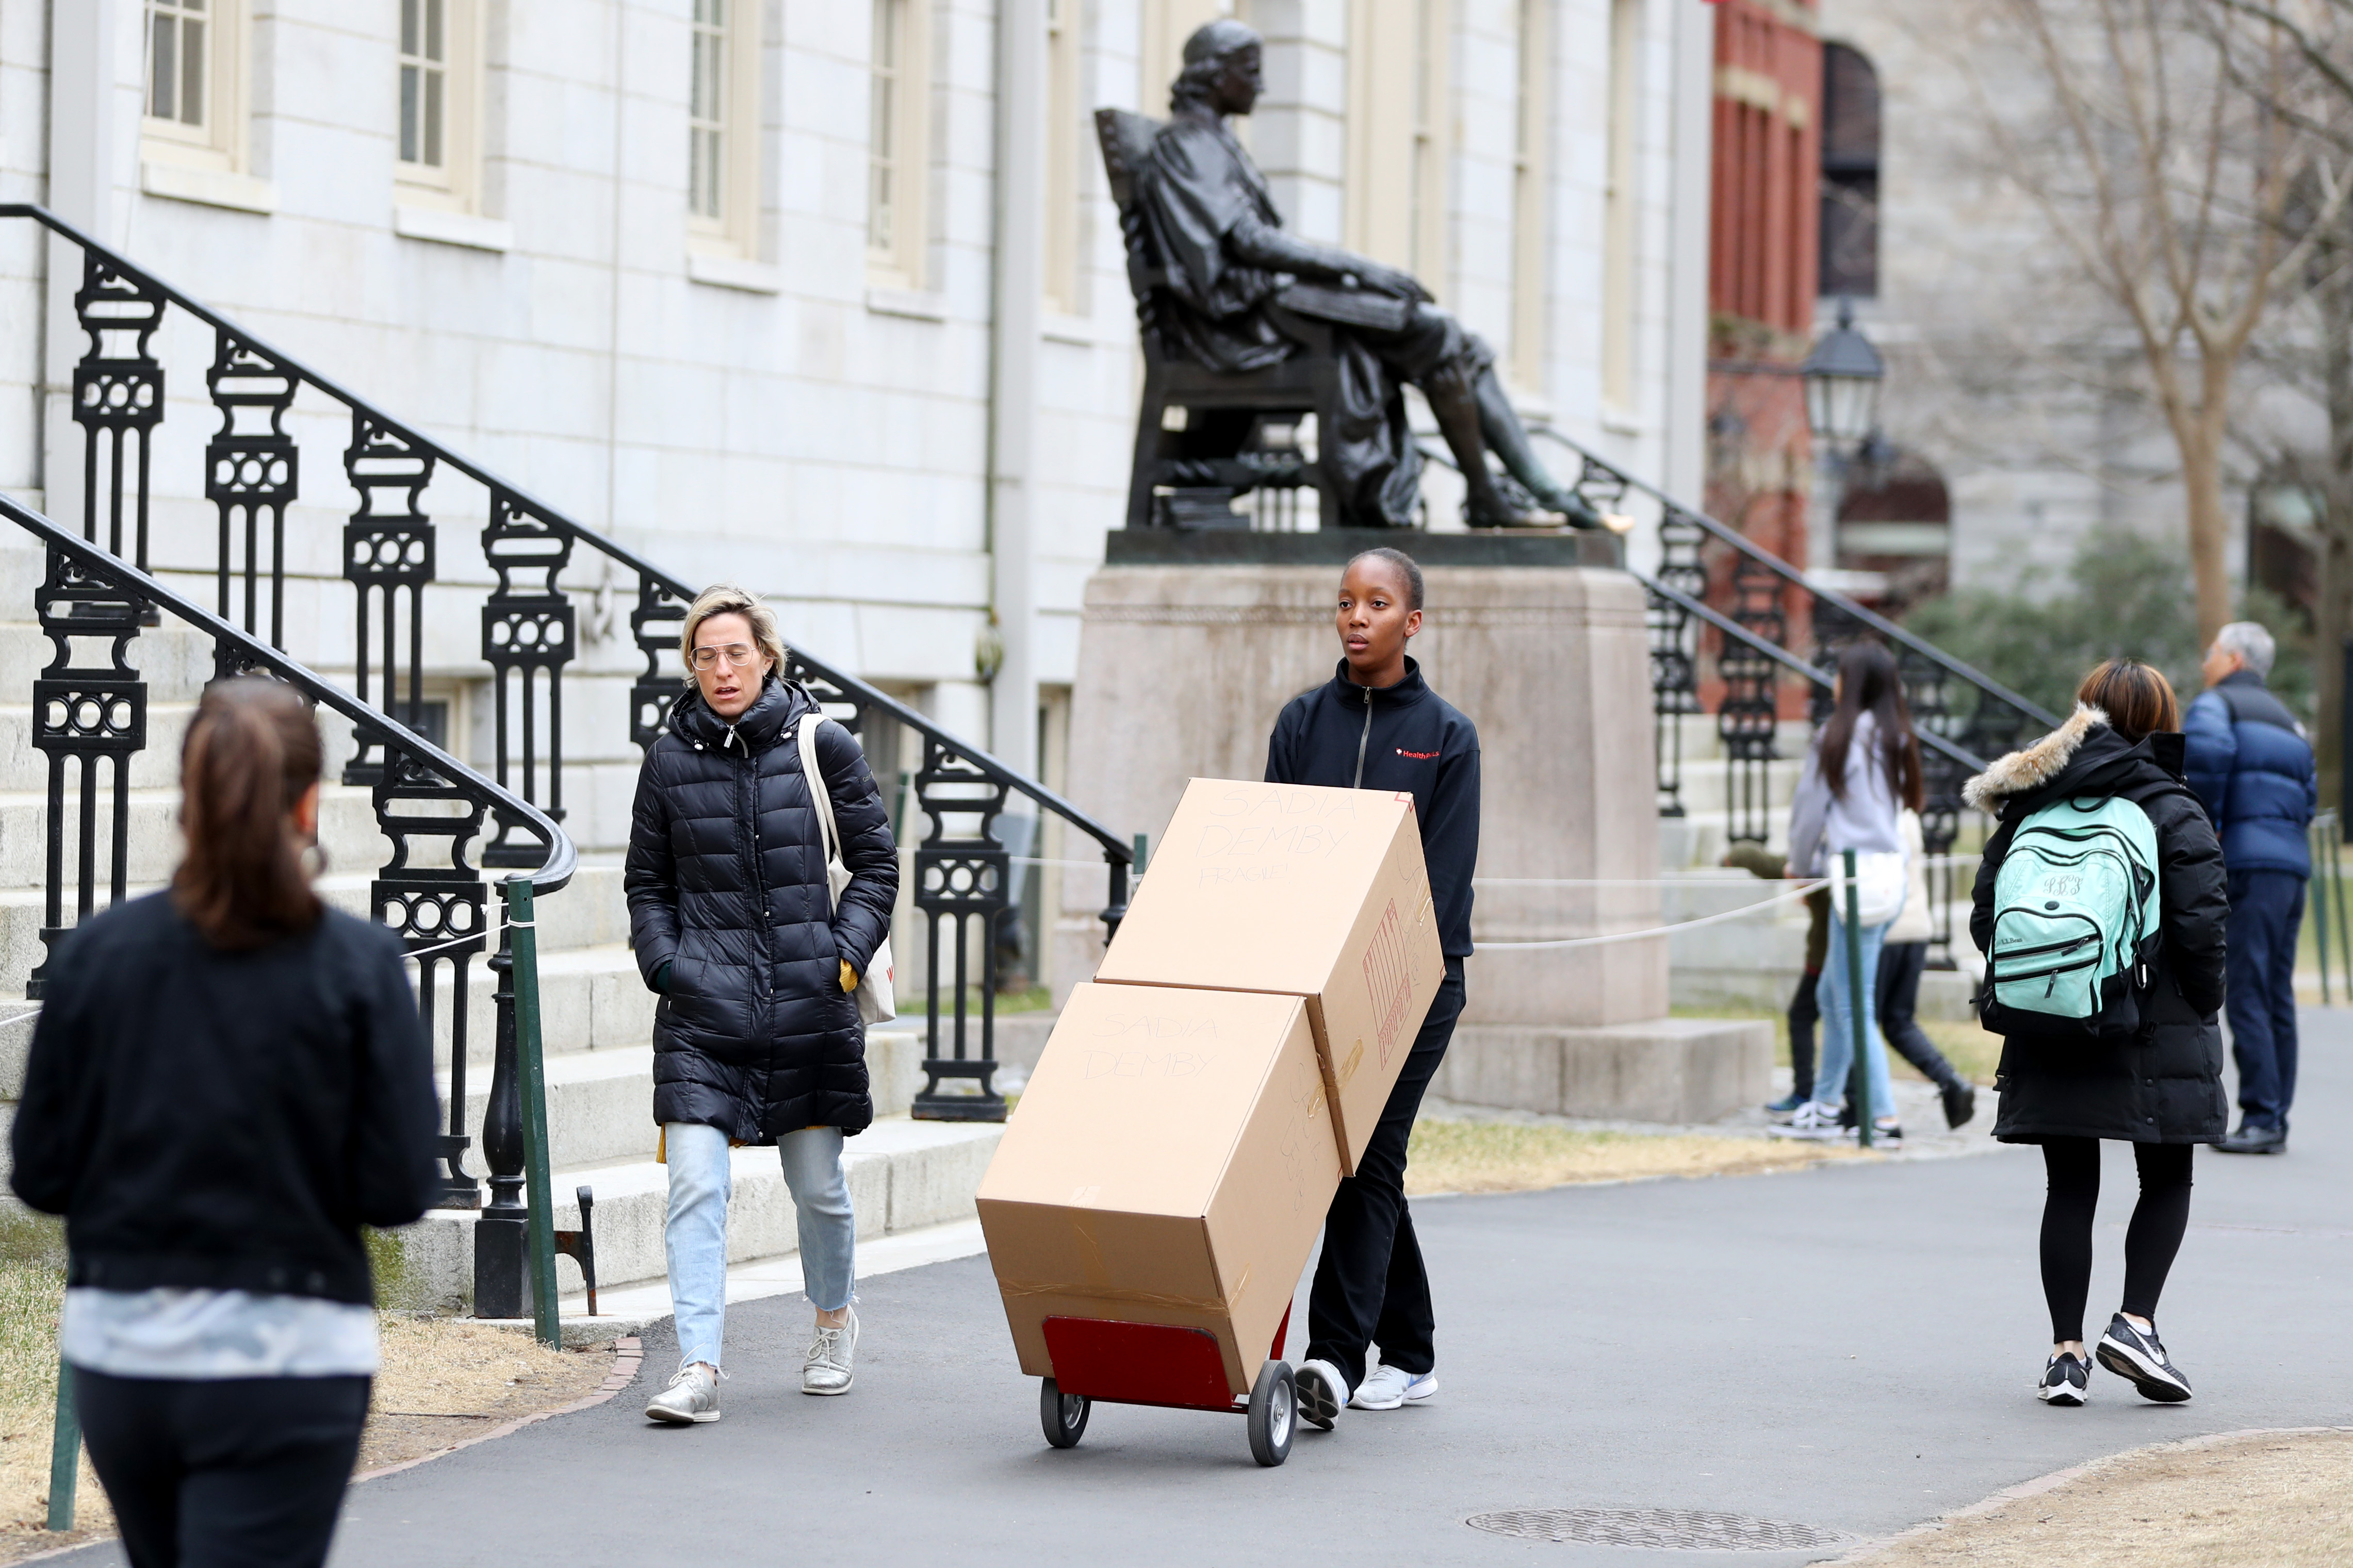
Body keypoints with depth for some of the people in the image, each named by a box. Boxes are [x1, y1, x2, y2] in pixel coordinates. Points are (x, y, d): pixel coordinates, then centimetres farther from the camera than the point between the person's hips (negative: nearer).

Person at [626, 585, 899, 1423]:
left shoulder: (822, 746, 0)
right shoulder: (671, 758, 3)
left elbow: (877, 864, 8)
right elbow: (646, 883, 14)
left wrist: (845, 954, -4)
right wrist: (666, 963, -1)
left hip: (808, 1007, 0)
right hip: (704, 1009, 0)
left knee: (818, 1184, 11)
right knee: (695, 1183, -13)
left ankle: (835, 1319, 38)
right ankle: (698, 1368, -14)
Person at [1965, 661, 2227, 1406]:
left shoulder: (2029, 806, 4)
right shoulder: (2175, 813, -7)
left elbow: (1986, 918, 5)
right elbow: (2200, 925, -12)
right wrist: (2202, 1007, 1)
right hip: (2154, 1036, -3)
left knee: (2070, 1189, 9)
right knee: (2167, 1182, 12)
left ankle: (2066, 1350, 5)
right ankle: (2134, 1323, -4)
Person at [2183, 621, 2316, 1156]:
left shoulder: (2215, 703, 3)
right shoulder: (2285, 718, 26)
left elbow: (2207, 751, -19)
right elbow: (2308, 794, 20)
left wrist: (2204, 826, -11)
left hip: (2249, 865, -8)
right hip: (2293, 864, 8)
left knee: (2246, 995, -10)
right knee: (2277, 997, 8)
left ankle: (2261, 1118, -15)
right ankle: (2276, 1121, 8)